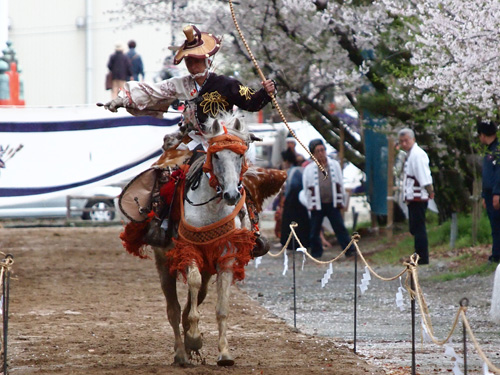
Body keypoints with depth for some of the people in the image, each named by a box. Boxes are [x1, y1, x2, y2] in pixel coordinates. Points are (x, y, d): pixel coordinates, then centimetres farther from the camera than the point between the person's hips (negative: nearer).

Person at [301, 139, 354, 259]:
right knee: (315, 230, 5)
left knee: (340, 227, -2)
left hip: (333, 204, 0)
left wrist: (342, 202, 10)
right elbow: (306, 188, 6)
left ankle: (349, 250, 0)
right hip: (317, 205, 0)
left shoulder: (335, 165, 8)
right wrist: (310, 204, 2)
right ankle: (316, 252, 17)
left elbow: (340, 185, 12)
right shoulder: (309, 169, 3)